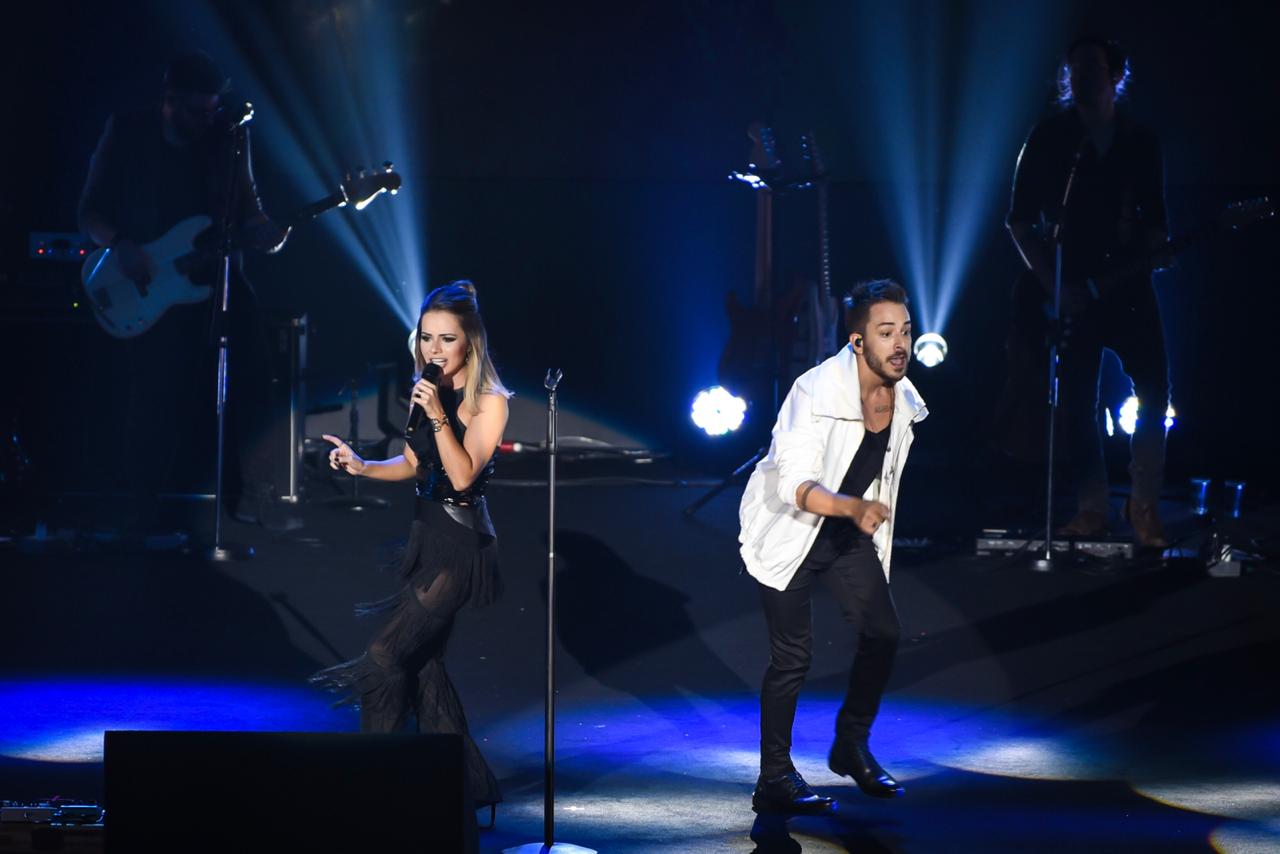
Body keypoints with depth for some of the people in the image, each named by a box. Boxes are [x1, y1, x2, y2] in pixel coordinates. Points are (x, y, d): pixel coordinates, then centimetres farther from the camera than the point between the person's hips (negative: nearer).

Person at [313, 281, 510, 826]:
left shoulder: (488, 401, -12)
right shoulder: (429, 392, 8)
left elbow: (462, 475, -20)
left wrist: (438, 417, -27)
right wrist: (363, 467, 0)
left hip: (460, 543, -8)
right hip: (427, 534, 8)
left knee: (385, 653, -13)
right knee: (423, 664, 12)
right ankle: (468, 783, 21)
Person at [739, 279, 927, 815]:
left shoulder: (904, 399, -6)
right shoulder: (816, 392, -28)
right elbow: (794, 485, -34)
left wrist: (870, 518, 21)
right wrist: (854, 507, -50)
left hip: (850, 535, 6)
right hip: (787, 530, -6)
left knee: (882, 633, -2)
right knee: (792, 653, -8)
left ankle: (852, 746, 18)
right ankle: (775, 780, 2)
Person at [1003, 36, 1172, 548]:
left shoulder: (1141, 144, 8)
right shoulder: (1049, 140, 1)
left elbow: (1154, 219, 14)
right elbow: (1020, 221, 0)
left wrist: (1156, 248, -9)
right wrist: (1053, 285, -9)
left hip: (1127, 286, 1)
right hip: (1068, 290, -1)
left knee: (1153, 389, -10)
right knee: (1077, 402, -1)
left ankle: (1143, 506, -1)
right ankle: (1093, 508, 10)